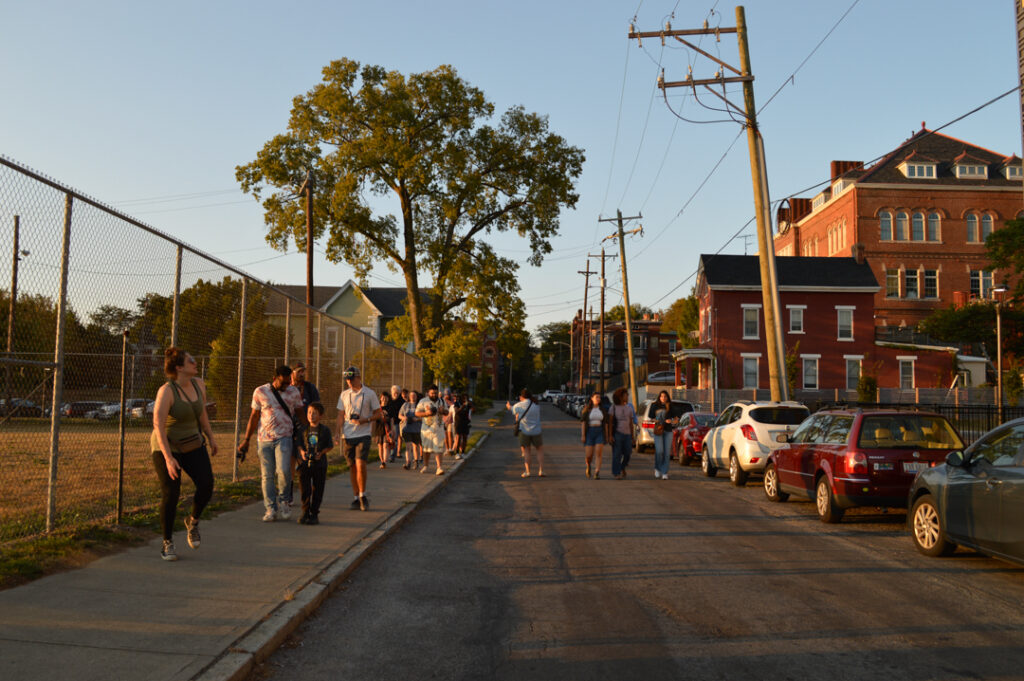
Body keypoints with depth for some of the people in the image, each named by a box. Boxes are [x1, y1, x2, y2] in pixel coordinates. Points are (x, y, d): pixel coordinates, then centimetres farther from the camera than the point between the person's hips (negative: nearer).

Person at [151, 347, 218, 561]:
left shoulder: (199, 384, -2)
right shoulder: (166, 391, -22)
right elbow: (158, 426, -25)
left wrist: (211, 437, 15)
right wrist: (169, 458, -32)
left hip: (193, 445, 5)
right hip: (167, 447, -5)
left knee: (206, 485, -11)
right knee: (171, 495, -8)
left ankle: (193, 521, 17)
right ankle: (167, 543, 9)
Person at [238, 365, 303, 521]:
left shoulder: (293, 392, 4)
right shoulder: (260, 392, 3)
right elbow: (254, 416, 9)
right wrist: (246, 439, 10)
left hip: (284, 438, -1)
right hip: (264, 439, 1)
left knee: (283, 470, -18)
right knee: (267, 476, 2)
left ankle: (284, 501, 5)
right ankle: (270, 508, 12)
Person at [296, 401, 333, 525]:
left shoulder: (325, 430, 0)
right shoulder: (304, 430, 5)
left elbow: (330, 446, 3)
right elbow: (299, 444, 9)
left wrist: (321, 453, -13)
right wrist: (302, 452, -11)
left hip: (319, 464, -1)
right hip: (305, 463, 1)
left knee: (317, 490, 4)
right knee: (305, 489, 2)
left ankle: (314, 514, 13)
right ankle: (305, 513, 14)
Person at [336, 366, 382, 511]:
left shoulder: (370, 394, 1)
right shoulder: (344, 395, 11)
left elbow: (378, 414, 4)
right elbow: (340, 416, 13)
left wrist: (365, 420, -13)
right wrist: (338, 433, 1)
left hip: (363, 434, -3)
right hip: (348, 435, 3)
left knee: (360, 464, -15)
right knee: (352, 466, 5)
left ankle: (363, 496, 0)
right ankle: (356, 498, 14)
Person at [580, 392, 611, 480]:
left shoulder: (602, 409, 5)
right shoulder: (587, 409, -2)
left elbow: (606, 423, 7)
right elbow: (583, 422, -5)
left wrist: (607, 436, 4)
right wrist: (583, 435, -12)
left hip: (600, 433, 1)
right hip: (589, 432, -1)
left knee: (598, 453, -14)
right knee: (589, 455, -3)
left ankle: (597, 474, -13)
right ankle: (588, 466, 31)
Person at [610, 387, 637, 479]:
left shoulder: (629, 408, 12)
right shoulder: (614, 407, 0)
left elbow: (631, 423, 14)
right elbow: (610, 422, -3)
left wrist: (632, 436, 12)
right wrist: (610, 435, -10)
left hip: (627, 434, 4)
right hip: (617, 433, -4)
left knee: (627, 453, 2)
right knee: (617, 454, -3)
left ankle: (623, 467, 28)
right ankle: (617, 473, 4)